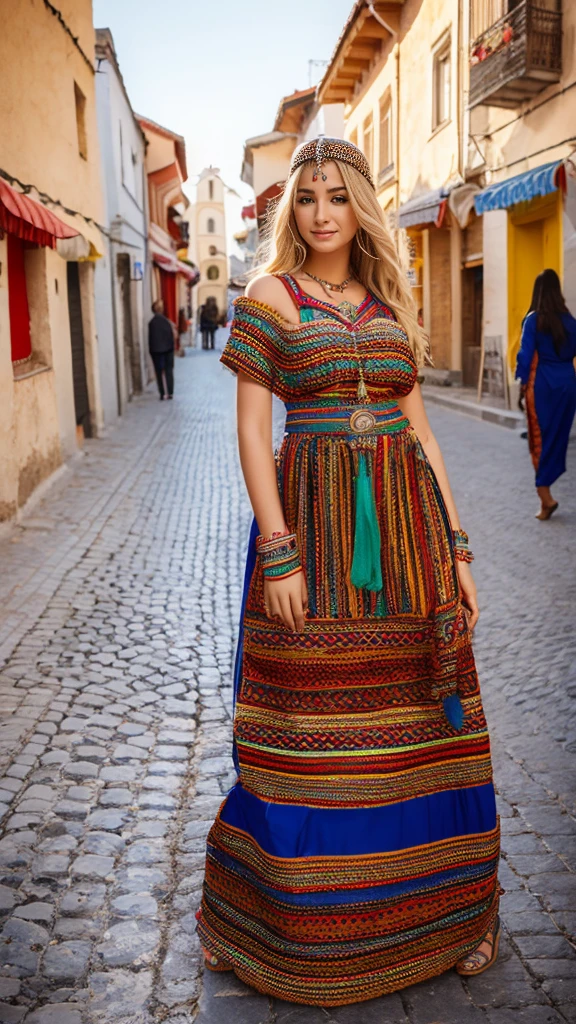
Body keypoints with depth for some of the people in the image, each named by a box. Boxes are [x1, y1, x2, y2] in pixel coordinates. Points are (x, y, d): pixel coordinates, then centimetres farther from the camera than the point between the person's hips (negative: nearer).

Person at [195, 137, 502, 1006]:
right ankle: (298, 928, 25)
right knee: (311, 722, 2)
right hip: (314, 522, -4)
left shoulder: (391, 303, 14)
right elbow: (252, 430, -5)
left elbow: (418, 425, 12)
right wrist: (277, 553, -14)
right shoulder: (268, 298, 1)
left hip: (407, 523, 5)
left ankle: (441, 909, 29)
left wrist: (455, 545, 7)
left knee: (423, 719, 10)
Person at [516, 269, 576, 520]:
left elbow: (526, 355, -10)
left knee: (540, 438, 2)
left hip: (542, 384, -4)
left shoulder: (533, 319, -8)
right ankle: (545, 485, 19)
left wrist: (523, 383, -1)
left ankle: (546, 496, -4)